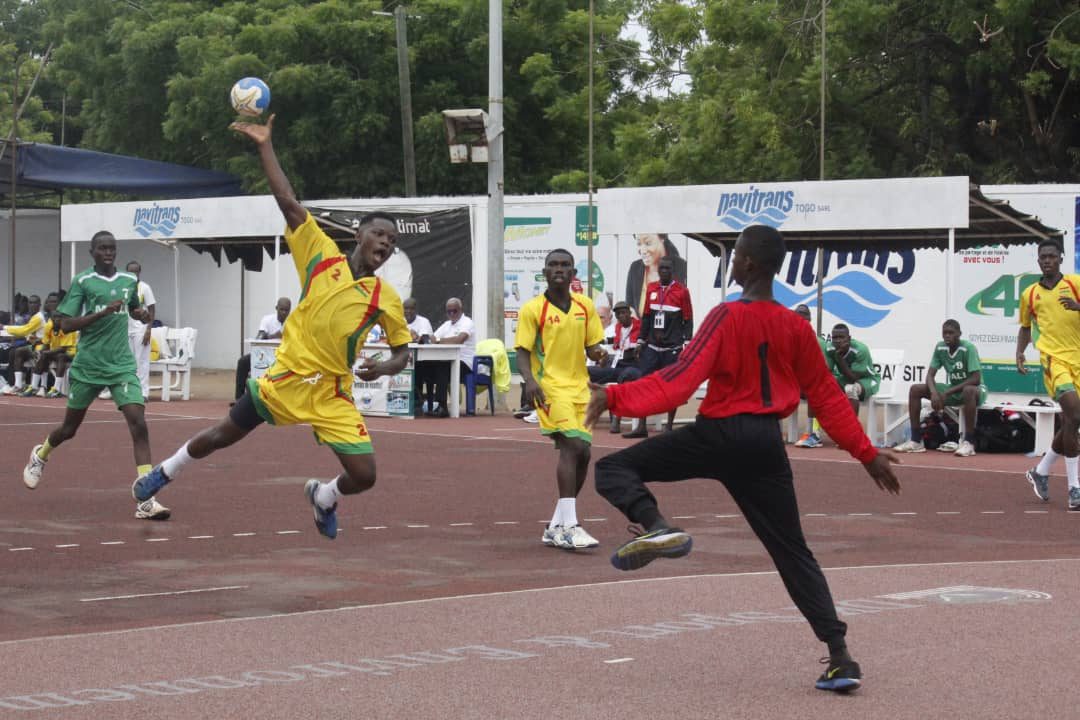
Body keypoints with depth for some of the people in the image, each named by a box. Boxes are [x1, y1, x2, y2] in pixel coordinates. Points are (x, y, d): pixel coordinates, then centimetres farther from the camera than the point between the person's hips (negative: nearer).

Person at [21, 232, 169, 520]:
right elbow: (66, 324, -12)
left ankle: (146, 500, -20)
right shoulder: (82, 281, -6)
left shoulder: (130, 280, 6)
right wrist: (102, 312, -23)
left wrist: (141, 313, 3)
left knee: (138, 425, -17)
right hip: (87, 366, -2)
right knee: (69, 428, 14)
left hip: (122, 366, 2)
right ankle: (40, 456, 50)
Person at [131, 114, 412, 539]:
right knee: (222, 436, 10)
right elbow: (289, 203, -6)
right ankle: (163, 474, 39)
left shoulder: (386, 298, 2)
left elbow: (402, 351, 11)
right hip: (287, 377, -1)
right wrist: (265, 145, -10)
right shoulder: (322, 256, -2)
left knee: (364, 476, -10)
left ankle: (323, 497, 26)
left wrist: (384, 368, -12)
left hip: (333, 395, 1)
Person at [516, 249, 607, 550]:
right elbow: (522, 352, -6)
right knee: (572, 445, -23)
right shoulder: (532, 309, -4)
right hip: (550, 387, -6)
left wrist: (597, 353, -8)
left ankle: (556, 528, 21)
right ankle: (570, 527, -26)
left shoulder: (585, 306, 10)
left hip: (580, 387, 6)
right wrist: (530, 380, -25)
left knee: (582, 454, 7)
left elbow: (591, 345, 15)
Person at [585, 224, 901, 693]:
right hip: (767, 444, 5)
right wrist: (866, 453, 20)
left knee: (613, 469, 5)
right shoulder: (796, 328, 7)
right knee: (793, 553, 11)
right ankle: (840, 657, 0)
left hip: (719, 434, -5)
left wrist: (614, 397, -20)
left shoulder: (727, 318, -11)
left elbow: (680, 383, -18)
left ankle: (654, 525, -26)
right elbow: (827, 397, 11)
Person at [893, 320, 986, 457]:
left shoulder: (968, 348, -21)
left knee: (969, 391, -43)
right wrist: (934, 393, -28)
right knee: (915, 389, -8)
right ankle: (916, 441, -10)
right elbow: (930, 375, -6)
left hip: (973, 388, -6)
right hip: (952, 390, 6)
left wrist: (947, 393, -29)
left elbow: (976, 379, -27)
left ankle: (968, 442, -36)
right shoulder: (940, 348, -4)